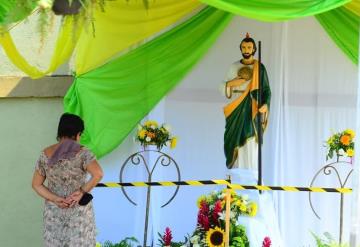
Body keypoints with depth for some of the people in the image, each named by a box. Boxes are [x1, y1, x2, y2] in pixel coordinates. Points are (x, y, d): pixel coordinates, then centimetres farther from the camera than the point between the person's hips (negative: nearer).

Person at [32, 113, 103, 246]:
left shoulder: (45, 154, -4)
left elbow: (36, 184, -2)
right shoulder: (82, 153, -16)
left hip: (54, 212, 3)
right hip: (79, 212, -3)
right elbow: (98, 174, -30)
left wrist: (56, 200, -10)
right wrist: (82, 192, -20)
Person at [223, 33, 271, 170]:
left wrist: (265, 104, -22)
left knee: (251, 144, -7)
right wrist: (231, 83, -7)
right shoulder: (234, 66, 11)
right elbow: (226, 90, 15)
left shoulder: (259, 68, 1)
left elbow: (266, 90, -4)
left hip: (252, 112, -3)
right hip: (236, 111, 3)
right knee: (236, 143, 0)